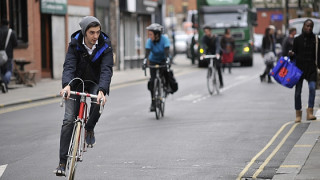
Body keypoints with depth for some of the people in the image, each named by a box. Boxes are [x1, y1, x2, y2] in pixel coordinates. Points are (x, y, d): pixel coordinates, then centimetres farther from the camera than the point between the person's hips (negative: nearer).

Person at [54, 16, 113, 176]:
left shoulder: (105, 45, -18)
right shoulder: (75, 44, -16)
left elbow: (106, 70, -28)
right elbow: (69, 66, -27)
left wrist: (102, 90, -46)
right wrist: (66, 85, -48)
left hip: (96, 83, 0)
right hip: (76, 83, 0)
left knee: (98, 102, -34)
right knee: (69, 120, -11)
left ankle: (89, 128, -2)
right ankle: (62, 162, -7)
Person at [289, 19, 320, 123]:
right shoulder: (297, 39, 5)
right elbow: (295, 53, 9)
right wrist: (292, 54, -13)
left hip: (311, 68, 0)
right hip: (299, 67, 0)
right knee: (298, 91, 2)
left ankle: (310, 113, -18)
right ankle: (298, 114, 13)